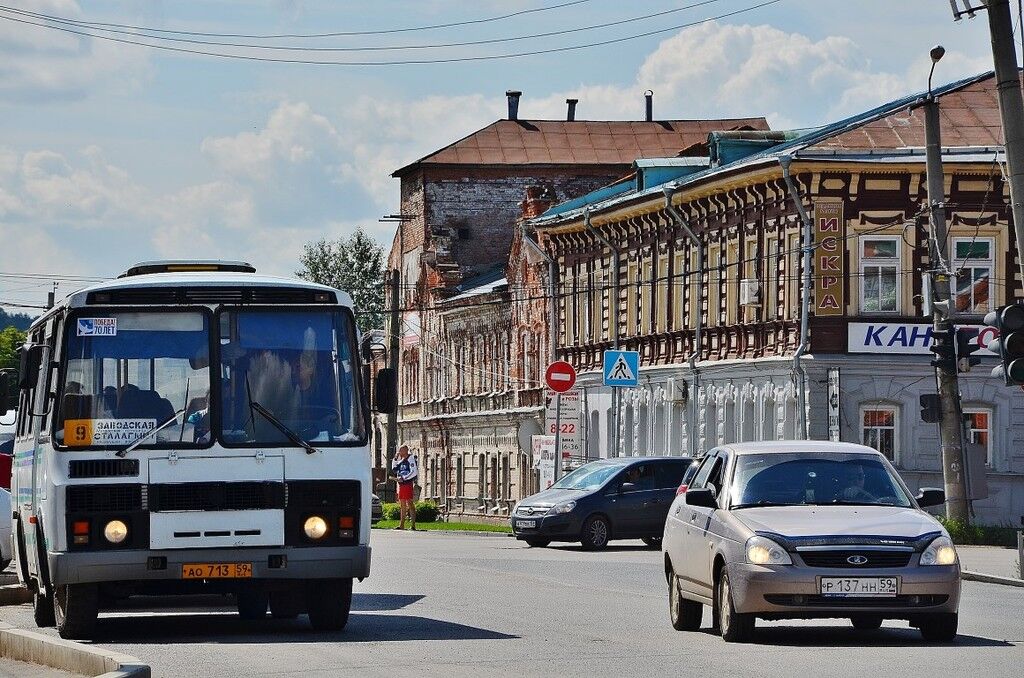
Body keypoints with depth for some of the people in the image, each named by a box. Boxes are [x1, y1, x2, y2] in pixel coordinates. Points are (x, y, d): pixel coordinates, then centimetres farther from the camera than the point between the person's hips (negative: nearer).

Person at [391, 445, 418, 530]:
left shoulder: (410, 459, -7)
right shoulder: (401, 461, 17)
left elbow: (414, 472, -15)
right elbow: (394, 470, 26)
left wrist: (403, 478, -17)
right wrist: (395, 459, 15)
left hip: (408, 484, -8)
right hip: (401, 484, 8)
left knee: (409, 504, -10)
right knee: (402, 505, 9)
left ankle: (413, 524, -12)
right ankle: (401, 525, 11)